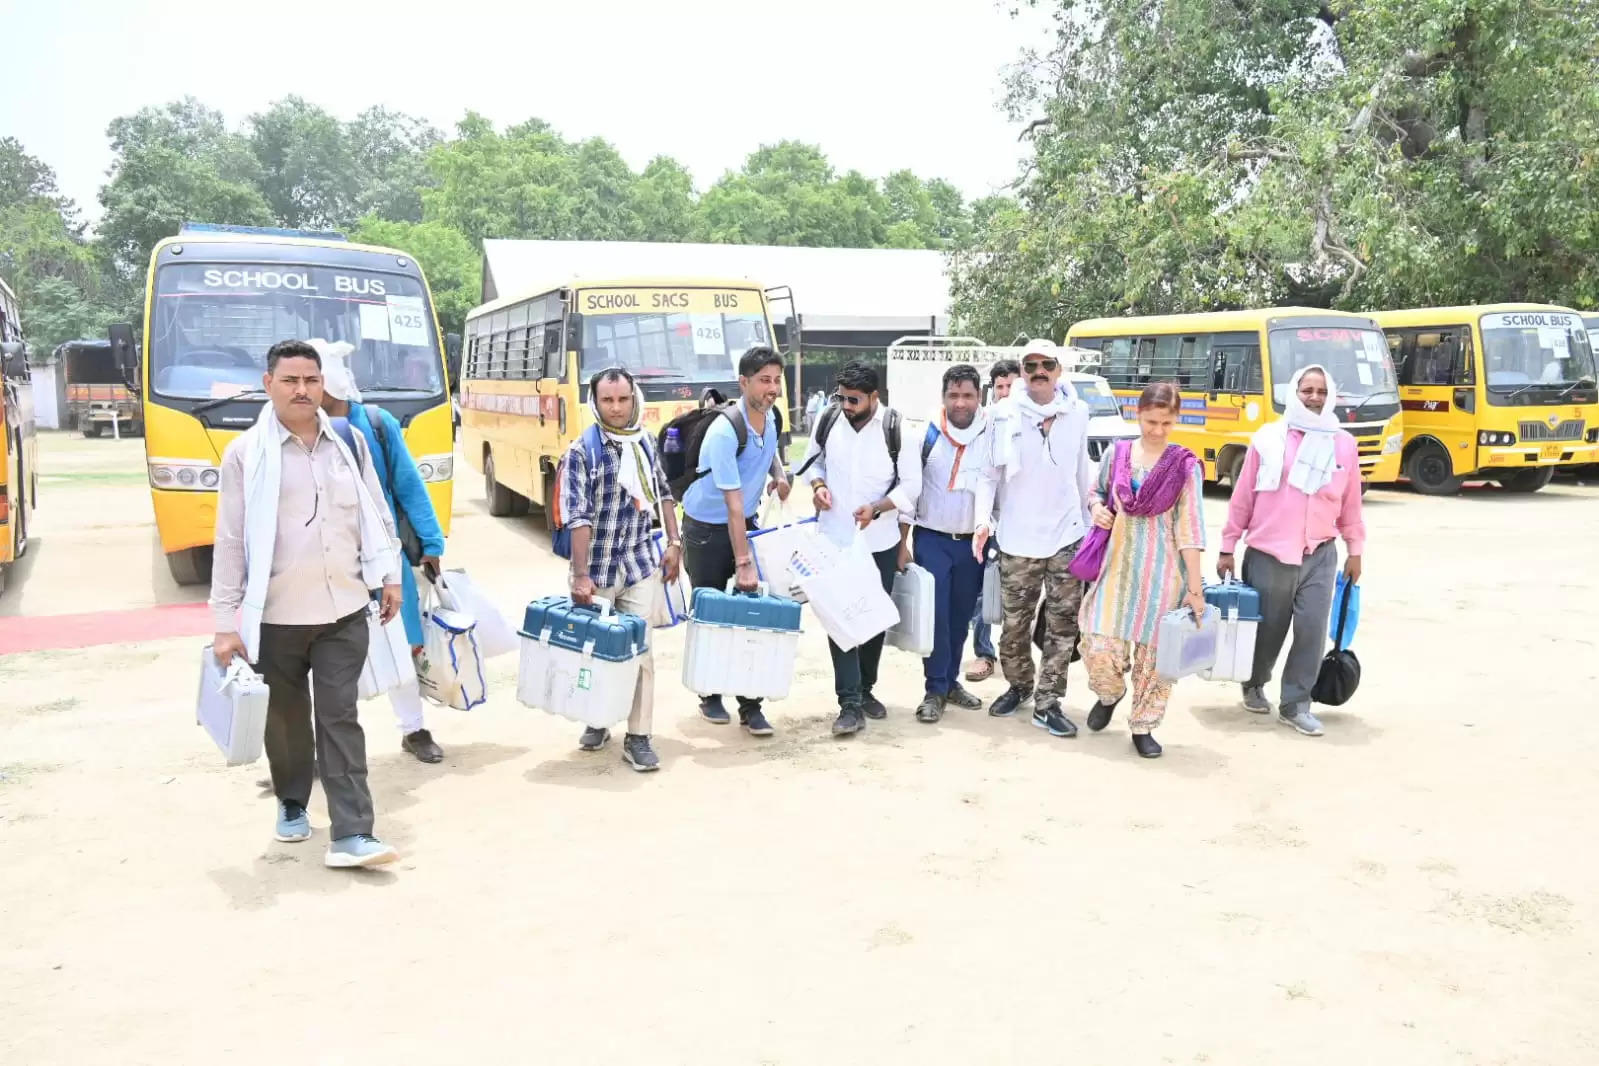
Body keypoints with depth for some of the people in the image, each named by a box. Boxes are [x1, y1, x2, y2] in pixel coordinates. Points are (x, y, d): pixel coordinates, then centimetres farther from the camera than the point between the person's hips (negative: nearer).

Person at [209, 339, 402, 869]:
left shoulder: (349, 443, 5)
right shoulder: (246, 453, -5)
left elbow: (376, 514, 15)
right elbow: (230, 542, -5)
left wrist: (390, 575, 14)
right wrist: (226, 622, -7)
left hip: (344, 610, 1)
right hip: (275, 616, -1)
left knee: (340, 718, -1)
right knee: (286, 718, 15)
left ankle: (352, 834, -2)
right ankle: (292, 803, 38)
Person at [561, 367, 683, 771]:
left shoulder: (644, 441, 4)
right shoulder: (582, 451, -11)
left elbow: (662, 493, 16)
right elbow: (578, 517, -17)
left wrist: (674, 542, 9)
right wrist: (581, 574, -22)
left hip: (640, 564, 3)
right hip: (597, 568, -3)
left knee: (640, 651, -1)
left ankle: (638, 738, 5)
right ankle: (597, 722, 31)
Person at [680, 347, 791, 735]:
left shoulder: (770, 415, -4)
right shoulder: (725, 432, -27)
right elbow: (734, 502, -30)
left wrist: (779, 474, 0)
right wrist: (742, 563, -30)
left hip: (746, 523, 6)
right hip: (707, 529, -6)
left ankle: (750, 706, 4)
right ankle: (710, 696, 23)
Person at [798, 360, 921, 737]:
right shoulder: (828, 420, -3)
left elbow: (910, 485, -8)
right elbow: (813, 460, 13)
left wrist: (876, 508, -23)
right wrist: (817, 485, -8)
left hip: (879, 542, 0)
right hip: (834, 539, 1)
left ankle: (865, 689, 31)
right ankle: (850, 704, -4)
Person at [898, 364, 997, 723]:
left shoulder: (991, 436, -3)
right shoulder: (927, 434, -4)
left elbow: (987, 483, -13)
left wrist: (983, 523, -31)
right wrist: (902, 542, -2)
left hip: (972, 541, 1)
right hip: (931, 538, -1)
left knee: (961, 615, 11)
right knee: (935, 614, -4)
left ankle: (951, 681, 26)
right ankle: (935, 689, 6)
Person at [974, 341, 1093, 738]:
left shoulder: (1077, 413, 4)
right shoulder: (1005, 415, -4)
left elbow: (1082, 473, 12)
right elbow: (990, 470, -4)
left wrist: (1090, 518, 17)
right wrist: (984, 519, -15)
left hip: (1067, 536, 2)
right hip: (1018, 538, -2)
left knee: (1063, 624, 2)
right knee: (1015, 623, 8)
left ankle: (1047, 703, 11)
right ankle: (1018, 686, 30)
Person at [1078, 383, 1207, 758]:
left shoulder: (1185, 465, -4)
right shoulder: (1116, 453, 2)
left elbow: (1189, 528, -6)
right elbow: (1095, 492, 19)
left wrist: (1195, 587, -8)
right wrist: (1097, 508, -6)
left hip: (1162, 572, -1)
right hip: (1117, 564, 2)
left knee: (1154, 652, 3)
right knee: (1100, 648, -4)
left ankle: (1144, 727, 22)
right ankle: (1109, 693, 30)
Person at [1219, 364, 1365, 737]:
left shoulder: (1344, 445, 4)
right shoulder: (1268, 438, -2)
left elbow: (1351, 503, 11)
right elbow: (1242, 497, 1)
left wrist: (1355, 549, 12)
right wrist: (1228, 547, 1)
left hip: (1320, 555, 2)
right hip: (1267, 554, -2)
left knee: (1312, 629, -4)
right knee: (1266, 628, 9)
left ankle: (1296, 704, 10)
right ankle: (1254, 685, 35)